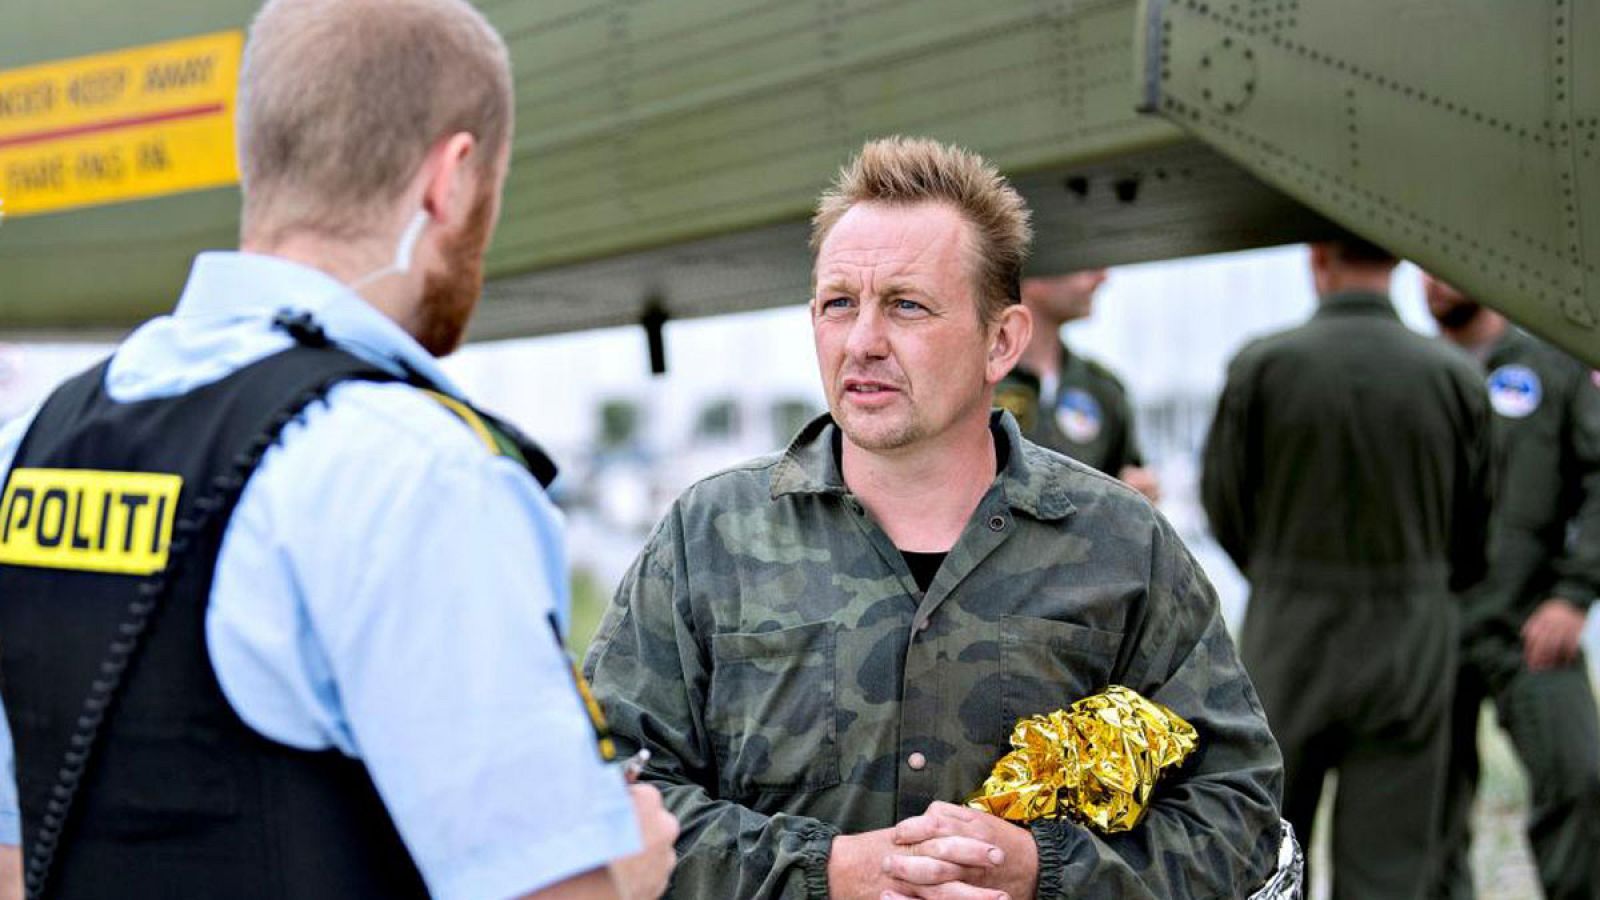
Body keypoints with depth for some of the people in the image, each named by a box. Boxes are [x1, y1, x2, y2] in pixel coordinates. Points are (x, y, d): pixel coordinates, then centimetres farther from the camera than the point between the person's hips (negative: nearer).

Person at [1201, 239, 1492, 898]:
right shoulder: (1455, 379, -4)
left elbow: (1224, 504, 0)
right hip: (1413, 643, 1)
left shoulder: (1261, 367, -9)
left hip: (1290, 634, -1)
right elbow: (1474, 532, 5)